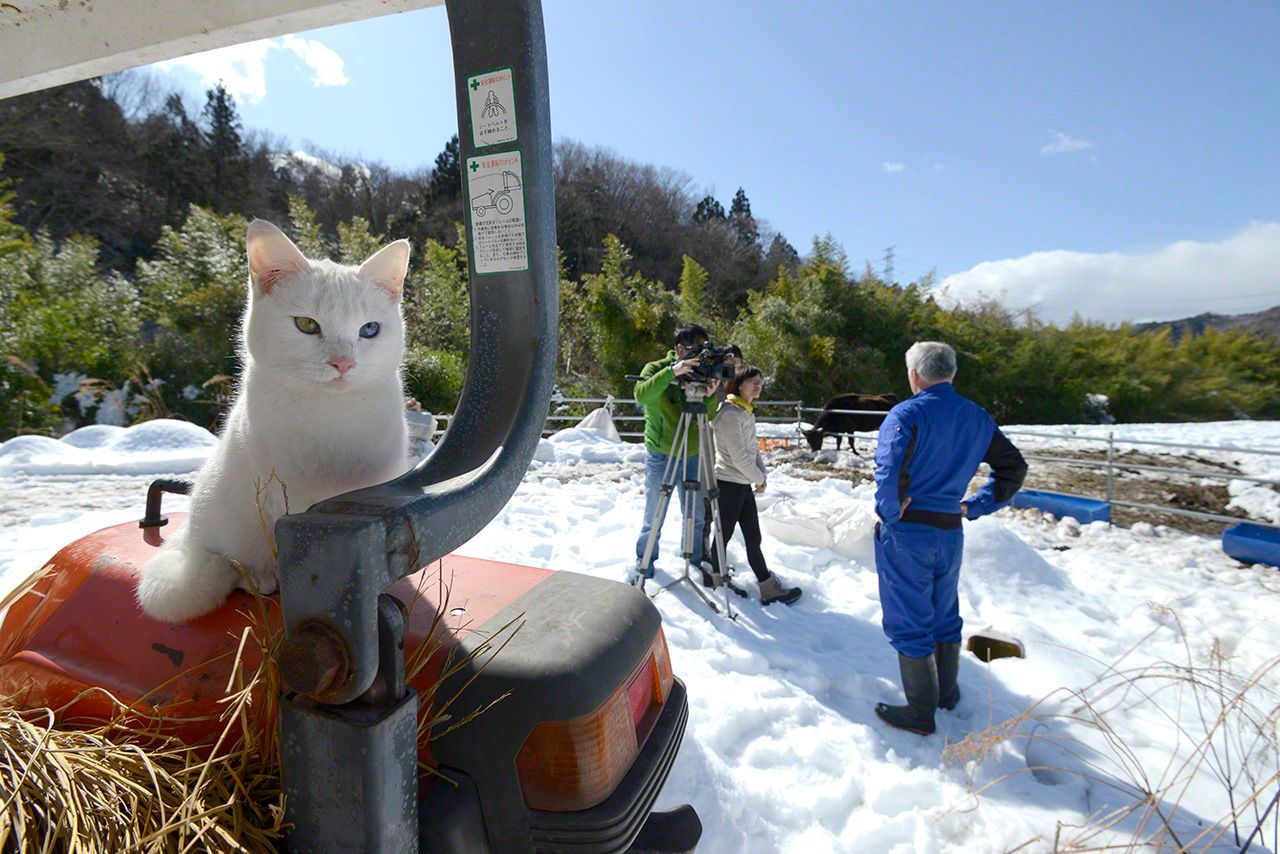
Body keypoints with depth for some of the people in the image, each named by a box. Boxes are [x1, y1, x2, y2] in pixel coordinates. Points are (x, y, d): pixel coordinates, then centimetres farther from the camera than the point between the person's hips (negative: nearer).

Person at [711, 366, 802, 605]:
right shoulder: (730, 413, -16)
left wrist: (762, 473, 2)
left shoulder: (748, 412, 13)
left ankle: (770, 588, 15)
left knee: (753, 538, 10)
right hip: (728, 484, -9)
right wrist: (759, 478, -8)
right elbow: (738, 456, -19)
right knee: (723, 537, 3)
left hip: (744, 484, 9)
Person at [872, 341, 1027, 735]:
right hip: (951, 533, 7)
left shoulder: (907, 413, -17)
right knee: (945, 616, 23)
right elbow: (1014, 468, 14)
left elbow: (891, 467, -33)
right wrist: (975, 507, 11)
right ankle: (948, 695, 41)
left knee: (910, 622, 6)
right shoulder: (978, 418, 6)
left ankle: (920, 713, 18)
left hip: (906, 534, -7)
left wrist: (890, 510, -17)